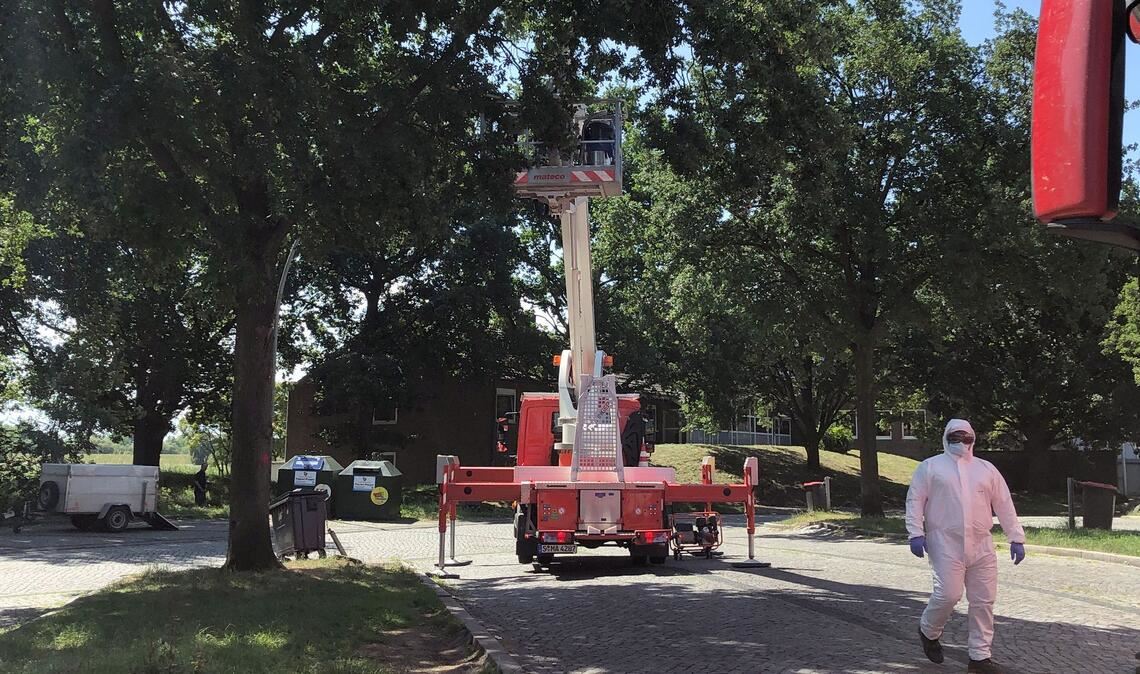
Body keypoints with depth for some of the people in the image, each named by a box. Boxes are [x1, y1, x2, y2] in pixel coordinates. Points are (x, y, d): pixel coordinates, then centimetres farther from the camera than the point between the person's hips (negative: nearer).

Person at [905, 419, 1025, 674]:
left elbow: (1004, 505, 15)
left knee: (984, 601, 4)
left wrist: (1016, 538, 9)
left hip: (981, 546, 4)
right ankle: (928, 631, 18)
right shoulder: (930, 467, 6)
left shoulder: (986, 469, 16)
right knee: (948, 594, -13)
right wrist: (916, 533, -10)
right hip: (946, 545, -4)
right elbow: (915, 501, 1)